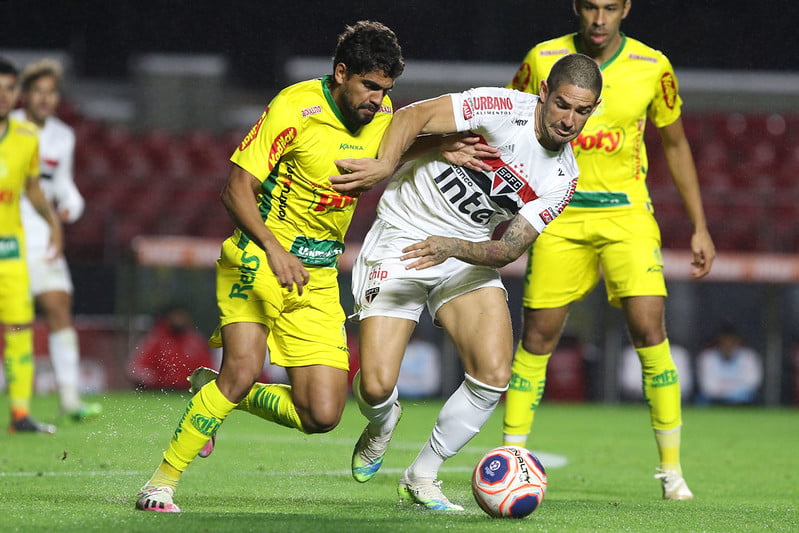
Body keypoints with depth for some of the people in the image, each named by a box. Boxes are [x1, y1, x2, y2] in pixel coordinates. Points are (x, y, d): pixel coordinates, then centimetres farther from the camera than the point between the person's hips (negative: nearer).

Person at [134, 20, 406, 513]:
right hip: (258, 262, -5)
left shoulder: (382, 115, 2)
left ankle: (216, 393, 22)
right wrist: (273, 249, -29)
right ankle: (163, 482, -11)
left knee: (321, 416, -5)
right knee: (245, 370, -26)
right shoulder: (295, 108, -15)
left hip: (319, 279, 5)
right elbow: (237, 188, -17)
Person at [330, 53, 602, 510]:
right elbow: (414, 115, -21)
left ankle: (421, 477, 6)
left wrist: (455, 247, -28)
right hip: (402, 241, -4)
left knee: (494, 376, -15)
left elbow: (509, 248, -9)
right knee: (377, 386, -14)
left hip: (469, 256, 4)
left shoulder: (562, 178, -3)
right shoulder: (503, 109, -18)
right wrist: (385, 165, -39)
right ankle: (382, 423, 27)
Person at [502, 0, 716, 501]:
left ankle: (672, 469, -5)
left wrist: (700, 227, 8)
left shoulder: (652, 67, -3)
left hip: (626, 213, 0)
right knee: (538, 335, -2)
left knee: (649, 328, -13)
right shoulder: (543, 60, -5)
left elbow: (676, 144, 9)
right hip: (560, 216, 0)